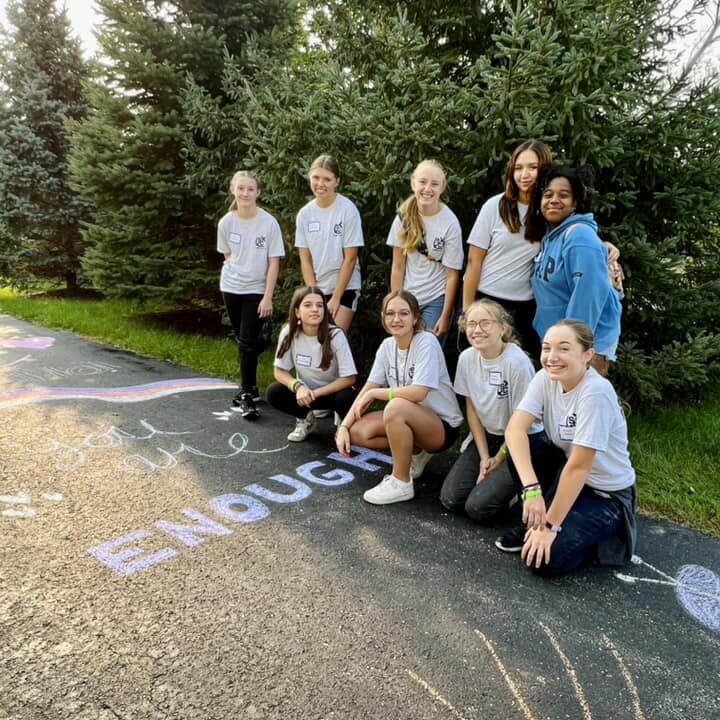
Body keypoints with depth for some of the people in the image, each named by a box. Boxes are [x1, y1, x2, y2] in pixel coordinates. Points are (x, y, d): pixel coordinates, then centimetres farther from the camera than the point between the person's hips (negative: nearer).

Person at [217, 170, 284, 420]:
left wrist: (268, 297, -14)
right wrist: (238, 272, 8)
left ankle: (247, 395, 1)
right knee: (242, 340, 11)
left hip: (256, 290, -3)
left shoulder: (269, 223, -14)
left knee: (247, 342, -9)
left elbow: (274, 262, -11)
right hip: (231, 287, 3)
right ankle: (250, 387, 26)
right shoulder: (226, 222, -6)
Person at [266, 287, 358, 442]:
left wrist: (315, 393, -24)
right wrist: (298, 386, -27)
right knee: (273, 393, -23)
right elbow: (280, 371, -8)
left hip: (332, 392, -2)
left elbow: (349, 378, -20)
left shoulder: (335, 335, -22)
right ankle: (305, 419, 6)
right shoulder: (289, 332, -15)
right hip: (304, 391, 3)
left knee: (346, 397, -34)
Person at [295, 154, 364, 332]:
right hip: (315, 288, 4)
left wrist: (336, 298, -11)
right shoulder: (304, 214, -1)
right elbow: (305, 259, 2)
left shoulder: (348, 210, -13)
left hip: (345, 288, -4)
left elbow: (350, 259, -12)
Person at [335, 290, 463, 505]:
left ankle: (401, 483, -16)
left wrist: (373, 393, -18)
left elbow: (418, 392, -29)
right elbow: (368, 389, 1)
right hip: (408, 419, 7)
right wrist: (343, 426, -10)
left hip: (442, 426, -7)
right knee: (356, 431, -13)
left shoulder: (426, 342, -19)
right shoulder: (387, 346, 1)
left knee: (396, 407, -36)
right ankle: (414, 453, 10)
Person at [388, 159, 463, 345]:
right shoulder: (404, 216, -3)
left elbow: (452, 275, -9)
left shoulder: (450, 223, -13)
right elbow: (398, 267, 0)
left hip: (436, 301, -3)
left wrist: (446, 317, -10)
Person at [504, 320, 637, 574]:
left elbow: (579, 466, -27)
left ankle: (607, 534, 7)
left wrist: (551, 526, -22)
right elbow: (515, 429, -23)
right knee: (522, 447, -19)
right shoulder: (545, 379, -11)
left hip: (607, 495, -6)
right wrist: (532, 489, -36)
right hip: (565, 477, 6)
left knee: (542, 558, -19)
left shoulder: (596, 392, -29)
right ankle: (534, 520, 3)